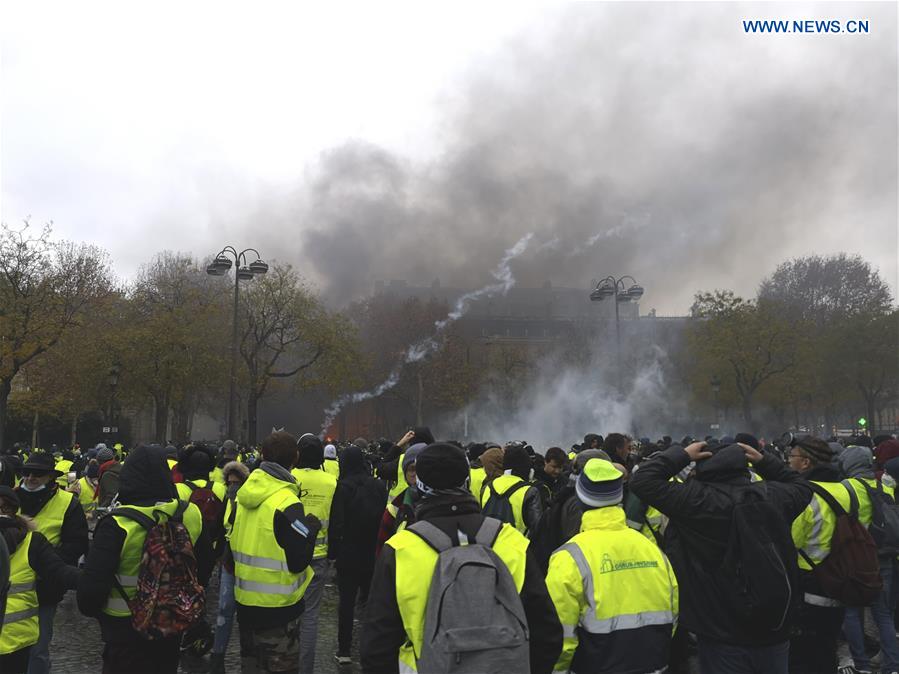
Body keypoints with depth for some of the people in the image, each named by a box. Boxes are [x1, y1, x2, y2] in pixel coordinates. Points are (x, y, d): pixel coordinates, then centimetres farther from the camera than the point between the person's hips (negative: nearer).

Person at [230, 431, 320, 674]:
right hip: (278, 604, -7)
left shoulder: (245, 496, 1)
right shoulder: (287, 503, -22)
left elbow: (235, 545, 12)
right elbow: (298, 561, -21)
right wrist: (311, 528, -8)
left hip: (247, 599, 7)